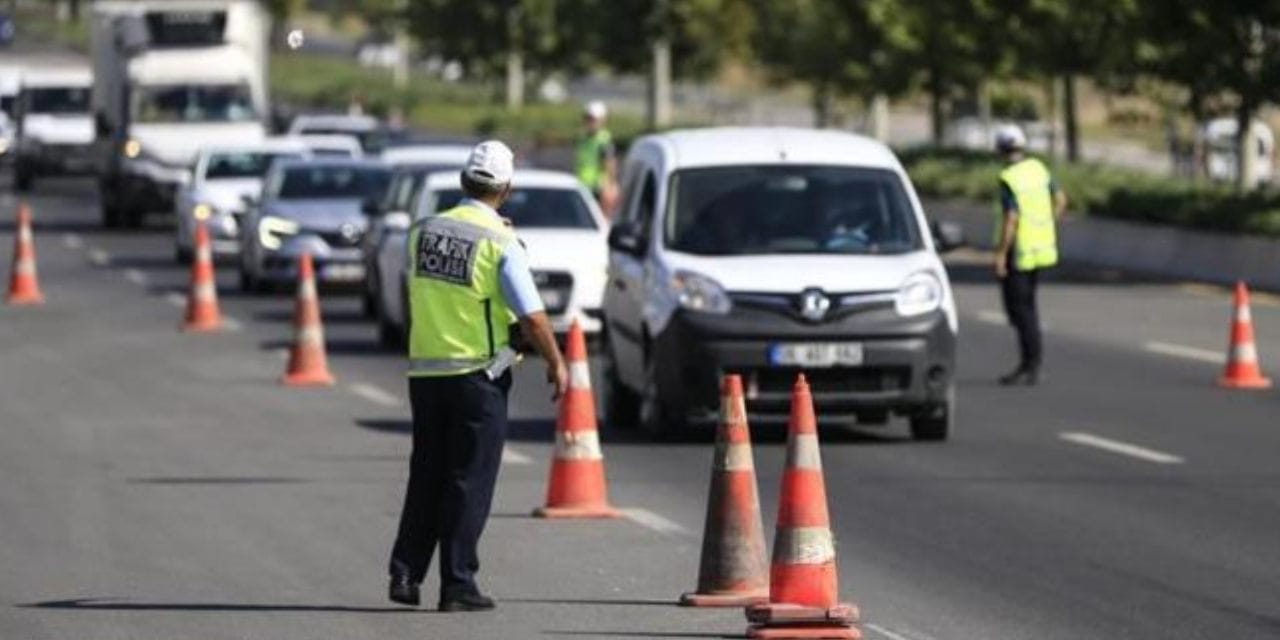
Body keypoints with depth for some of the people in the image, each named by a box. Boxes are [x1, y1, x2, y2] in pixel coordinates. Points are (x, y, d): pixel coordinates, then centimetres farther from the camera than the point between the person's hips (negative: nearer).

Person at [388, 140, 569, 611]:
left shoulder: (423, 231, 3)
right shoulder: (500, 244, -13)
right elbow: (533, 317, -12)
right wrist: (556, 364, 0)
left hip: (424, 371, 5)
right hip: (477, 374, -5)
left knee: (426, 477, 14)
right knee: (469, 481, 1)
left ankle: (406, 573, 10)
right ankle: (457, 585, 0)